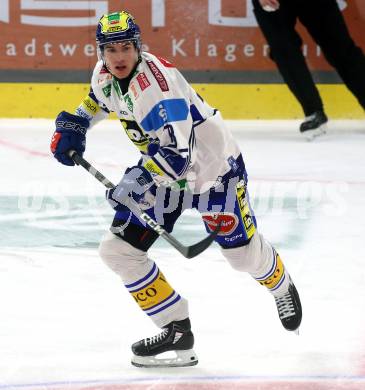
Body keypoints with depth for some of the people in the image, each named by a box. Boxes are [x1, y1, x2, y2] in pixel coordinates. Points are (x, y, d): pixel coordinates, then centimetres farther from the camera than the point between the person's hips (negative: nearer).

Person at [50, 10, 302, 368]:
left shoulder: (155, 83, -34)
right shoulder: (105, 74, -8)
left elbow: (178, 152, -39)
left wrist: (137, 181, -48)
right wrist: (72, 125, 7)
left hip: (212, 164, -7)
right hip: (164, 168, 7)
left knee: (243, 253, 6)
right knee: (118, 250, -6)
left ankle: (281, 287, 44)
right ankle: (176, 330, 3)